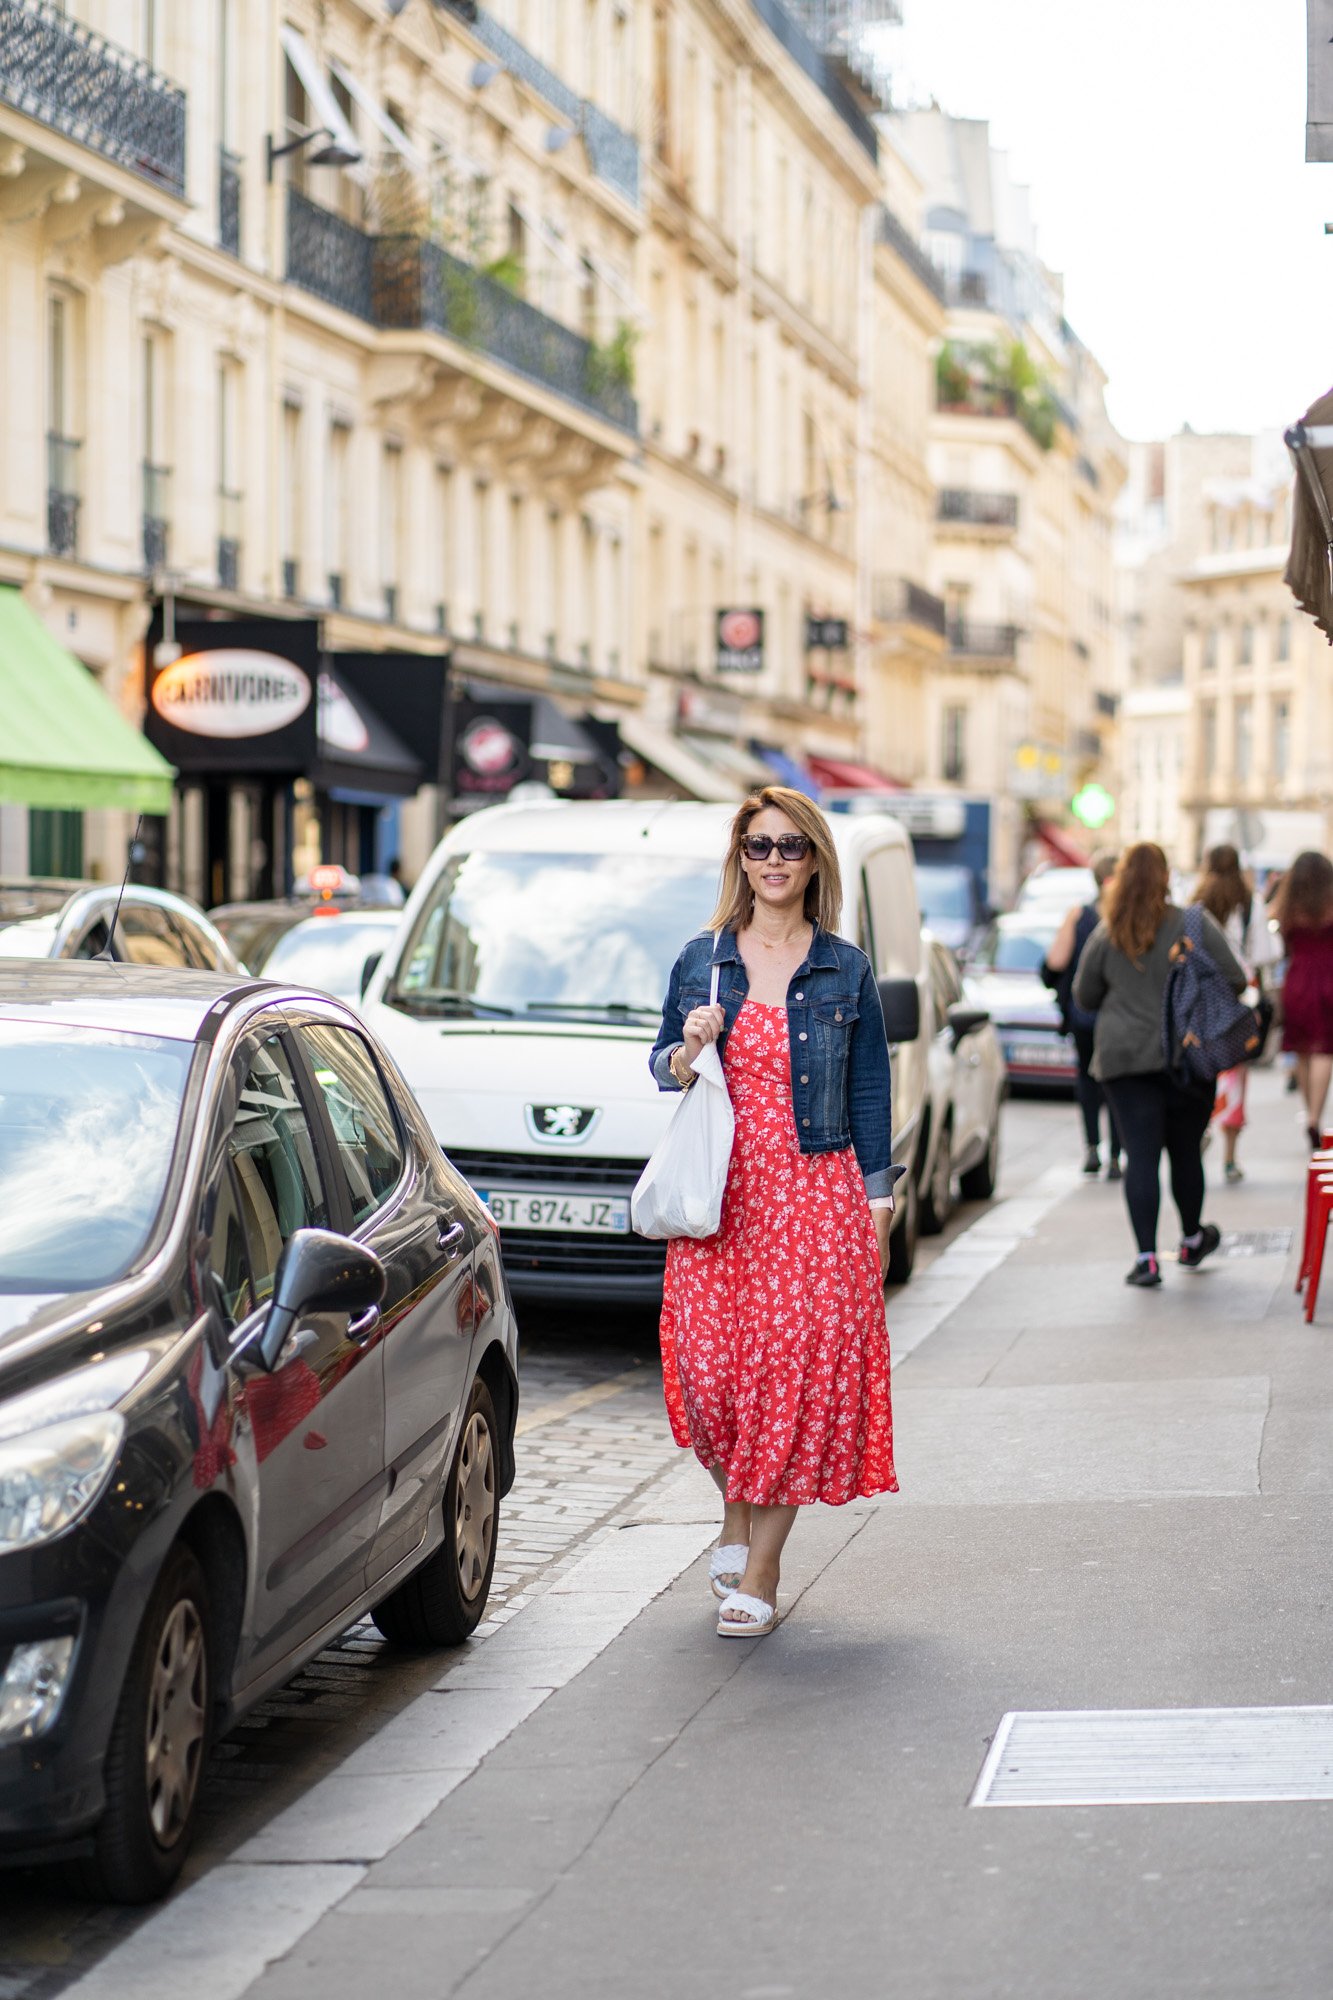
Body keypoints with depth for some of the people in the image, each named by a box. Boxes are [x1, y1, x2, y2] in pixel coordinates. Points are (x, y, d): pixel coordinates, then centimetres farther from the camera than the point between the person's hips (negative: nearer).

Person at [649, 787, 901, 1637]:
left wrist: (877, 1201, 2)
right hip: (720, 1195, 1)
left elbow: (870, 1092, 7)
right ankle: (737, 1516, 26)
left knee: (799, 1371, -5)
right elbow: (663, 1066, 15)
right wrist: (687, 1052, -8)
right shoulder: (701, 961, 9)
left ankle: (761, 1570, 3)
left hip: (817, 1193, -1)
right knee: (713, 1365, -4)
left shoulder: (845, 971, 5)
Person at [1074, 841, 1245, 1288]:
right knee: (1185, 1151, 15)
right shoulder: (1196, 926, -4)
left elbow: (1084, 996, 9)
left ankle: (1146, 1258, -10)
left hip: (1123, 1060, 0)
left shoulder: (1106, 935, 0)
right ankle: (1192, 1241, 33)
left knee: (1140, 1155, -2)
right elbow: (1234, 981, -4)